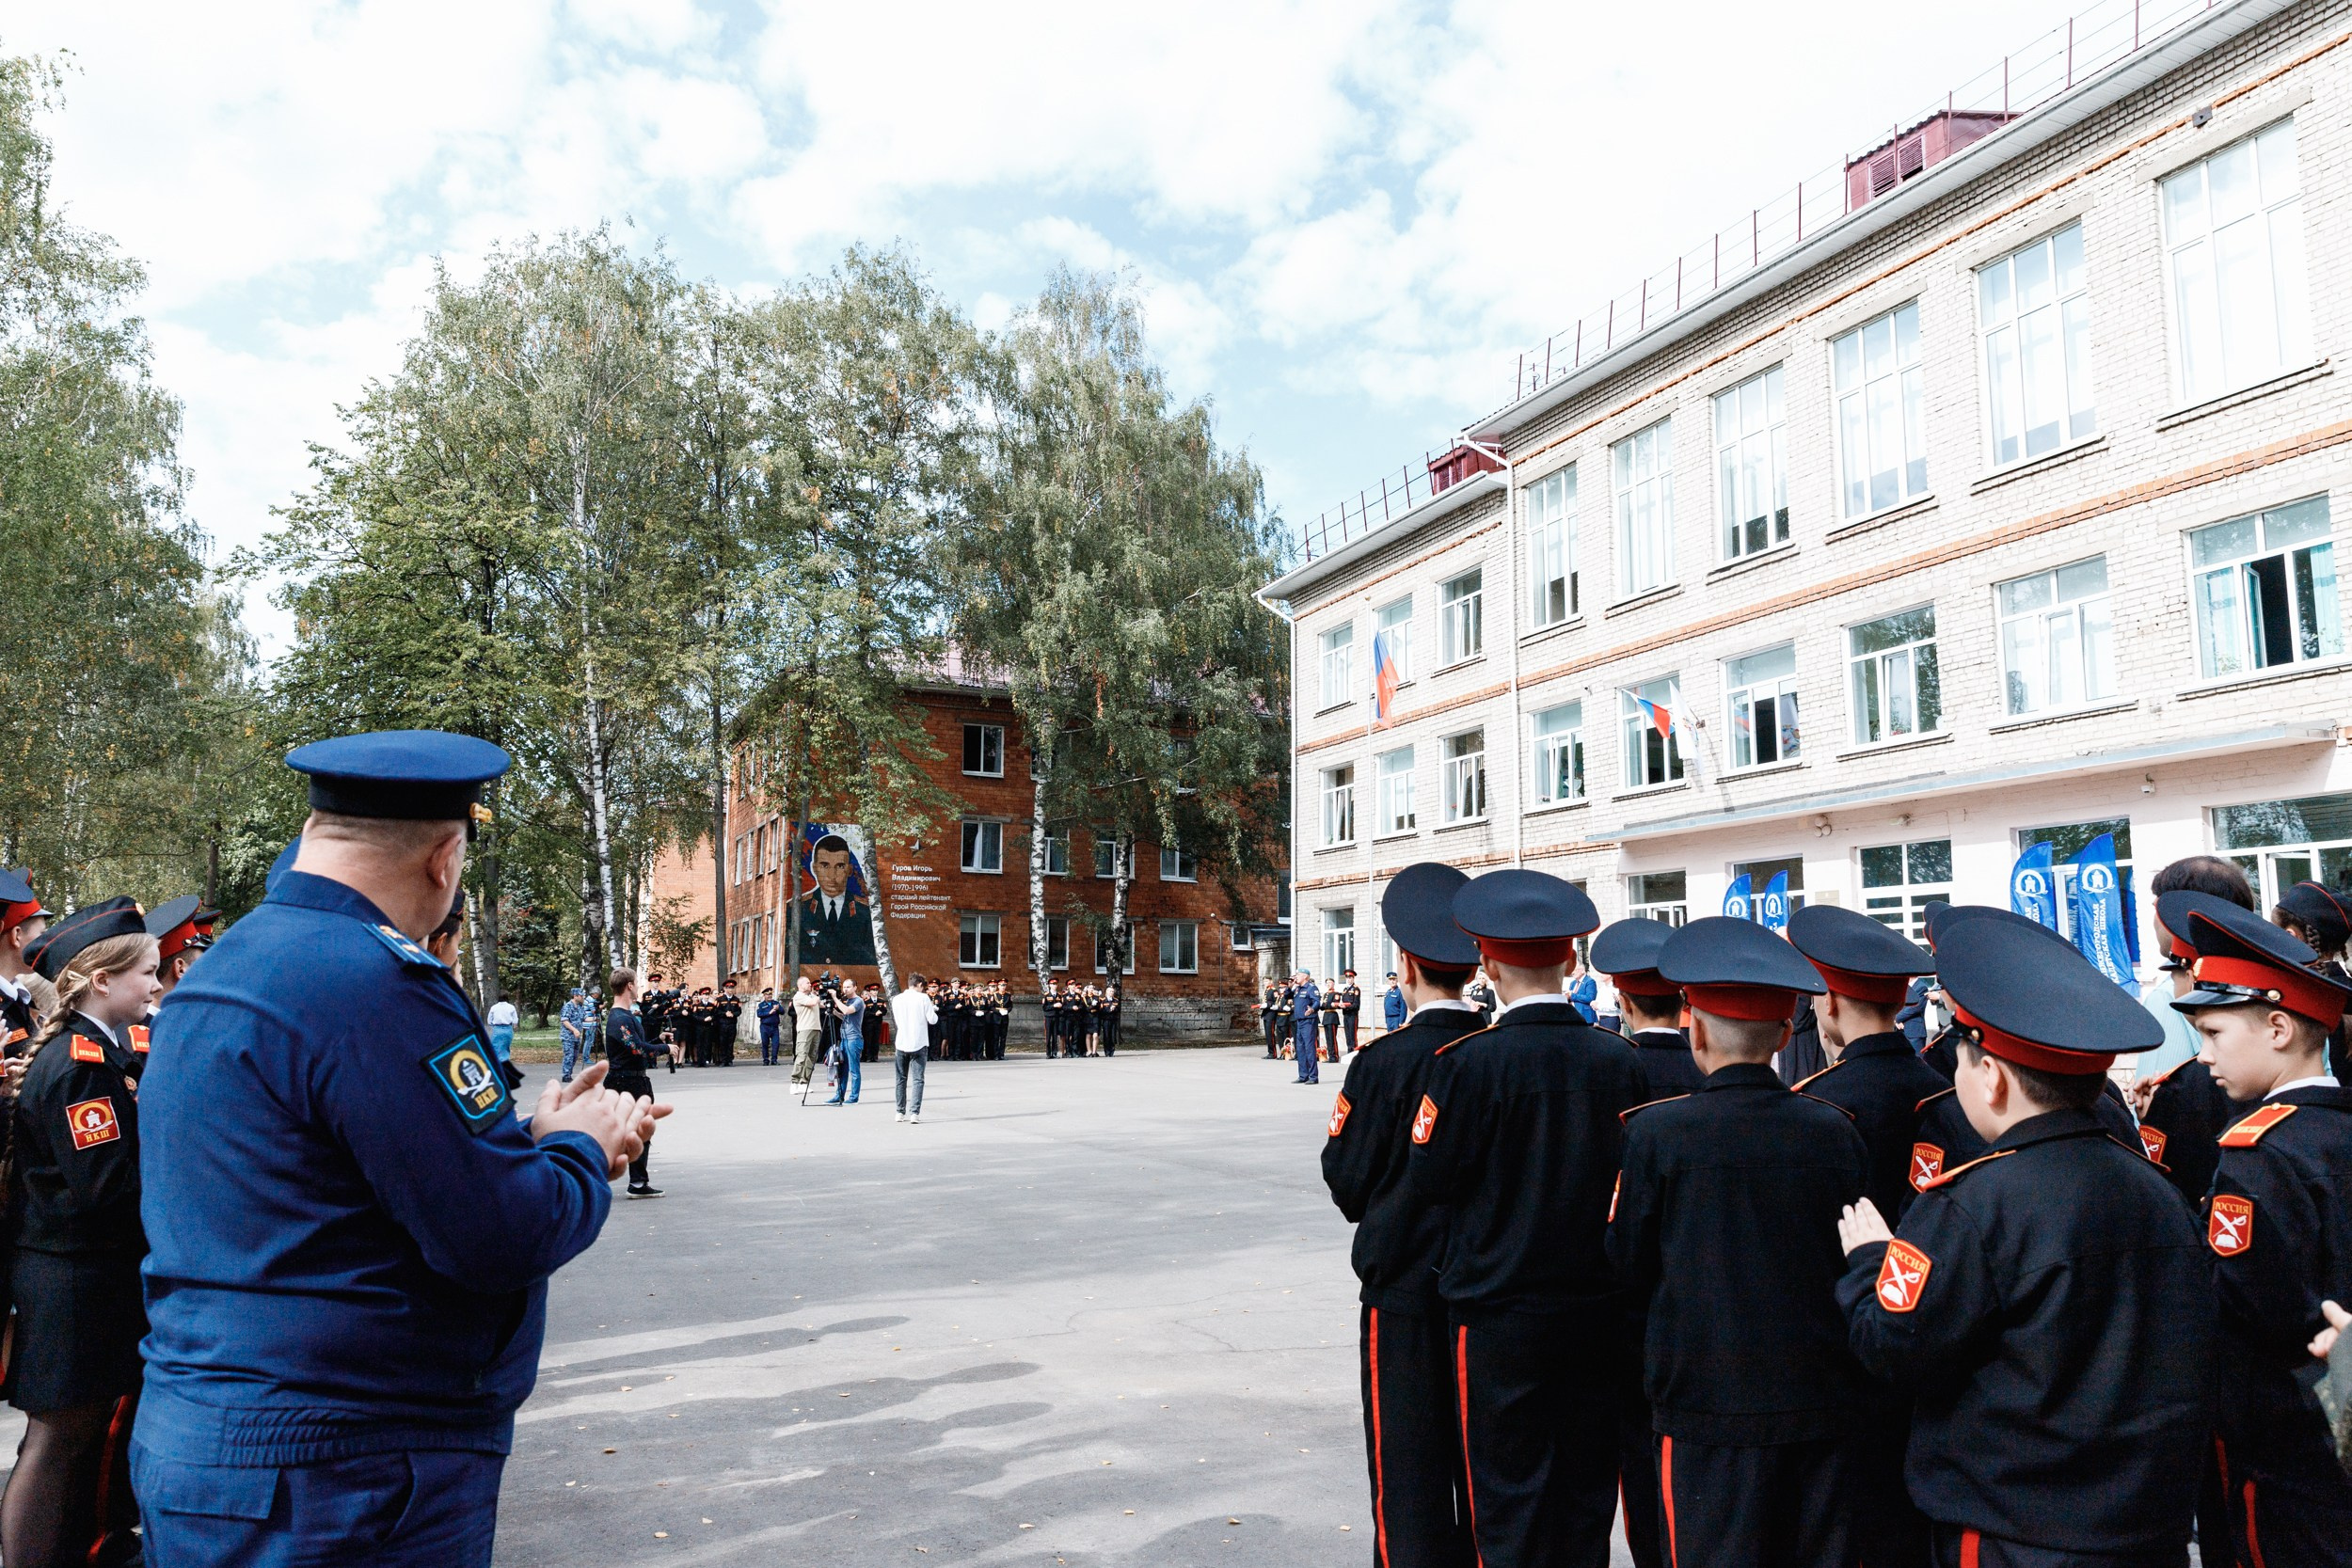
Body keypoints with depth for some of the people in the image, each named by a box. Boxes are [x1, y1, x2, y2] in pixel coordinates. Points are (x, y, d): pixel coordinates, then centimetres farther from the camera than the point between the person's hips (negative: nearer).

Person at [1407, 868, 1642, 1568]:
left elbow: (1433, 1179, -10)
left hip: (1501, 1312, -4)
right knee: (1586, 1496, 17)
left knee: (1508, 1501, 8)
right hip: (1595, 1308, 4)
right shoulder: (1618, 1059, -4)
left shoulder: (1469, 1062, -16)